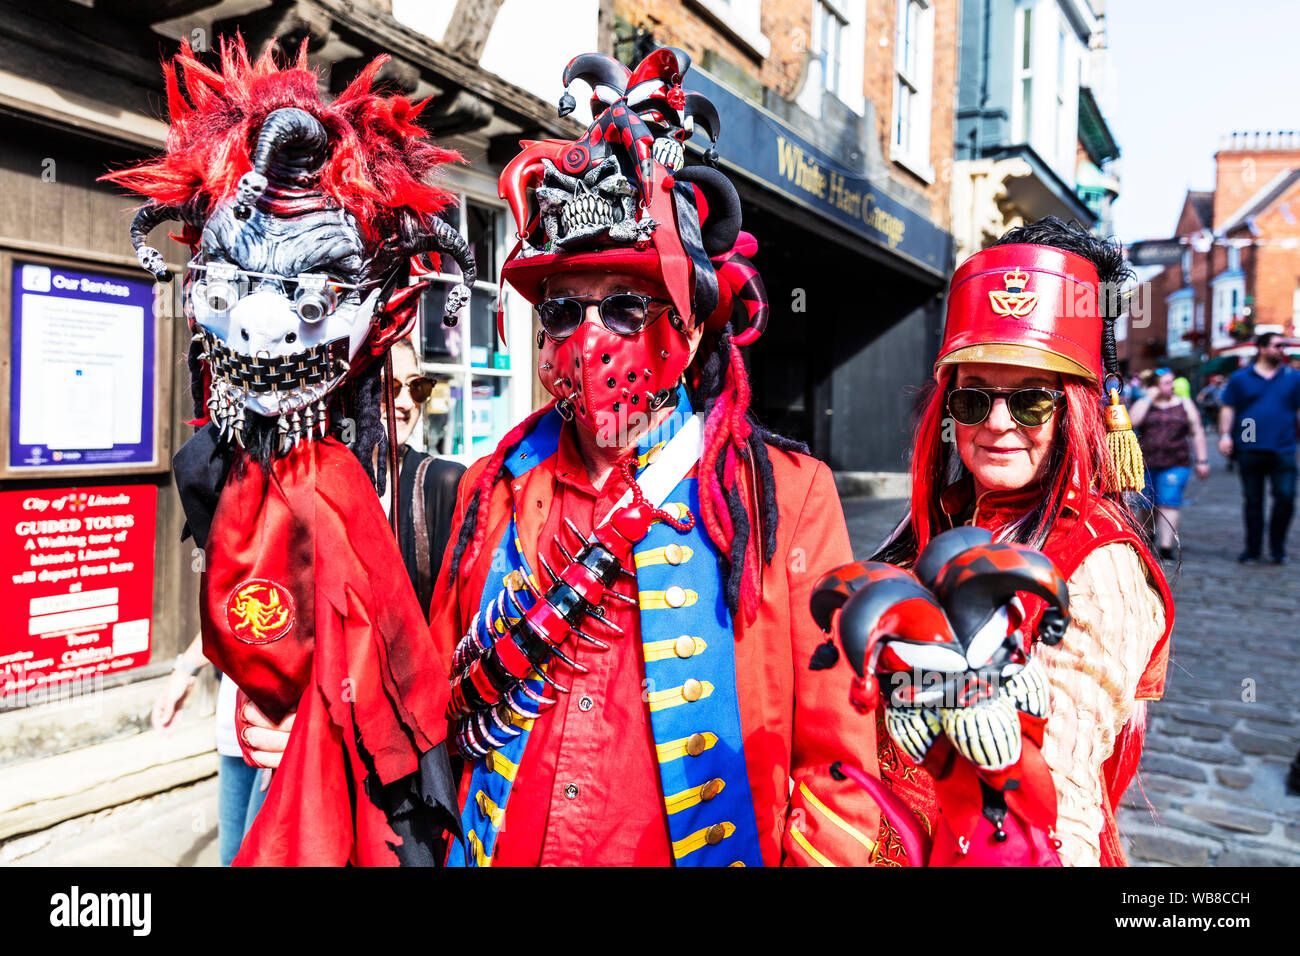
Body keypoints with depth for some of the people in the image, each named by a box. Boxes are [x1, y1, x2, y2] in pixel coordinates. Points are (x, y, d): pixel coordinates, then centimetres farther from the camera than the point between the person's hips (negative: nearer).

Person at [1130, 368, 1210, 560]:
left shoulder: (1185, 404, 10)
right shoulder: (1144, 403, 8)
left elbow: (1197, 433, 10)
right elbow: (1132, 421, -13)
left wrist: (1202, 461, 5)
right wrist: (1149, 398, -9)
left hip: (1175, 465, -1)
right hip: (1145, 465, 1)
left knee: (1168, 503, -12)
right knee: (1148, 505, 10)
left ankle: (1166, 546, -17)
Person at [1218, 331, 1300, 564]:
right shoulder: (1240, 378, 6)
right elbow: (1228, 409, 6)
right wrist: (1225, 435, -5)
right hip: (1249, 449, 0)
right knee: (1252, 501, 7)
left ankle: (1277, 548, 11)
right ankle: (1253, 549, 18)